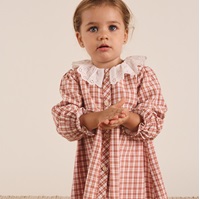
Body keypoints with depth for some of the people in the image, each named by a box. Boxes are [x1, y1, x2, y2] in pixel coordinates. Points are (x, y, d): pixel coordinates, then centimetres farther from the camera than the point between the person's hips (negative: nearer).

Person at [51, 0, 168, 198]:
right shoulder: (75, 78, 2)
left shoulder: (142, 74, 1)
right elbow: (64, 122, -7)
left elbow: (154, 121, -4)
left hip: (134, 166, 0)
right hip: (92, 169, 0)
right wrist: (98, 118, -24)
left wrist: (127, 119, -24)